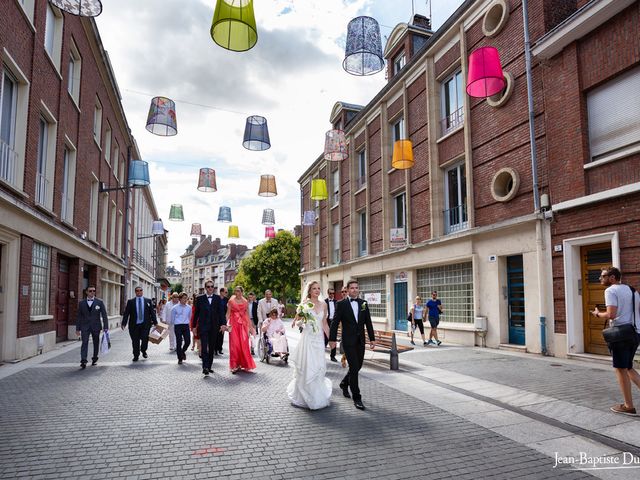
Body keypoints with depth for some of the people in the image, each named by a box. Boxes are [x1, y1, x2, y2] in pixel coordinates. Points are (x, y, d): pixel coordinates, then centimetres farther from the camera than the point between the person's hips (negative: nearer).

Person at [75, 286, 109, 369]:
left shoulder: (99, 302, 1)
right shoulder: (81, 303, 5)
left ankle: (94, 358, 27)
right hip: (85, 327, 0)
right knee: (84, 343, -12)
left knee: (96, 343, 10)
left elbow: (104, 315, 1)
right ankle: (83, 361, -16)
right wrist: (78, 328, 5)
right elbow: (79, 317, 8)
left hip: (96, 326, 0)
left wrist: (106, 327, -6)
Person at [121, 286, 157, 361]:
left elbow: (152, 312, 9)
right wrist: (124, 323, -6)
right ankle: (136, 356, 18)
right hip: (134, 324, 0)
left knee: (145, 338, -11)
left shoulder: (148, 301, 9)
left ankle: (143, 351, 17)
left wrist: (155, 322, 5)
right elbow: (126, 313, 2)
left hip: (145, 324, 0)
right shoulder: (130, 301, 6)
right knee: (135, 341, 4)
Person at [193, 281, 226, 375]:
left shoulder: (218, 298, 6)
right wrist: (194, 326, 7)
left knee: (212, 348, 8)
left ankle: (209, 366, 19)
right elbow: (196, 313, 8)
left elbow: (221, 312, 1)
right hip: (203, 326, -2)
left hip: (214, 327, 2)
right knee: (204, 347, -12)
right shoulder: (200, 299, 5)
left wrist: (223, 323, -11)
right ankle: (205, 367, -14)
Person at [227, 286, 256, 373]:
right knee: (234, 344, -4)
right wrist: (226, 323, -13)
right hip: (234, 323, -2)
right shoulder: (231, 301, 1)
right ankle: (235, 365, 4)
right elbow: (228, 313, -1)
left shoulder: (245, 301, 7)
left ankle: (244, 364, 13)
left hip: (243, 323, 2)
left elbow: (247, 314, 11)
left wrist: (250, 325, 9)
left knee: (244, 344, -1)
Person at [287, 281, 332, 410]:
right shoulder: (304, 304, -4)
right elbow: (296, 322, 2)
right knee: (306, 367, 0)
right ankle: (305, 396, 18)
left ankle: (318, 396, 24)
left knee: (318, 367, 5)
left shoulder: (323, 304, 7)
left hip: (319, 338, 4)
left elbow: (324, 323, 13)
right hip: (307, 338, -3)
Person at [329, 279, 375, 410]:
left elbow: (368, 322, 10)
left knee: (358, 366, 13)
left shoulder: (363, 303, 8)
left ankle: (344, 383, 41)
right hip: (348, 341, -5)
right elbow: (335, 322, -4)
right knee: (354, 367, -7)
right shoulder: (342, 304, -5)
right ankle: (356, 398, 2)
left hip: (360, 341, 5)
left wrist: (372, 338, 7)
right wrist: (332, 339, -7)